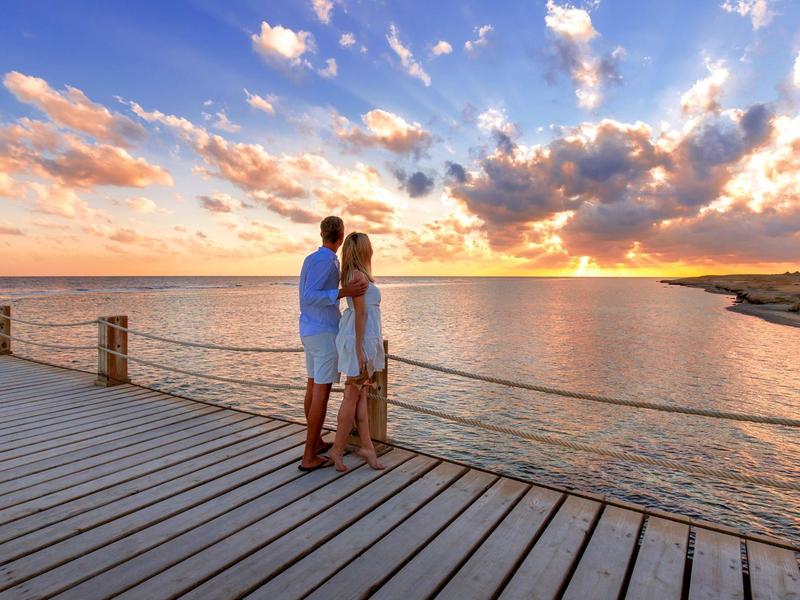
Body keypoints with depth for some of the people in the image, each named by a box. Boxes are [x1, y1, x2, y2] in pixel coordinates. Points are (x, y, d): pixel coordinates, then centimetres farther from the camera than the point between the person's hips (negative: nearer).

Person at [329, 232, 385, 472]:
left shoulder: (354, 275, 14)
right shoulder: (359, 276, -15)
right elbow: (360, 313, -18)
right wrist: (360, 349, -19)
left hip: (365, 339, 10)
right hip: (361, 339, -10)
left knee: (361, 394, 11)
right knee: (353, 396, 0)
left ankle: (367, 446, 18)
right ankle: (337, 449, 12)